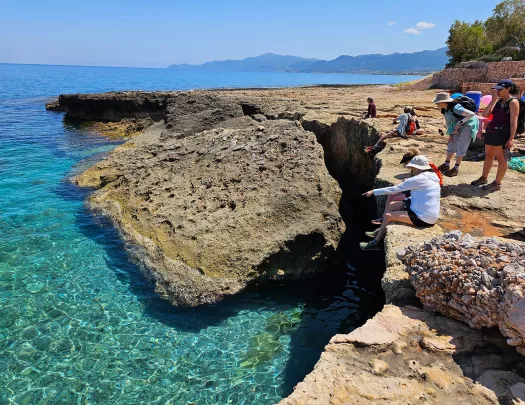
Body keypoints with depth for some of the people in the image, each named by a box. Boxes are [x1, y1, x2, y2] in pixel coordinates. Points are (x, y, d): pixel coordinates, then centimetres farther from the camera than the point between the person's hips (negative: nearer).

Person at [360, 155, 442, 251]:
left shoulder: (418, 179, -19)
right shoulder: (432, 177, 9)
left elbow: (394, 189, -15)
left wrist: (374, 192, -9)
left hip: (423, 218, -10)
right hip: (428, 214, 10)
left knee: (388, 216, -7)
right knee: (392, 205, 13)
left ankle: (376, 243, 8)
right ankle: (381, 230, 22)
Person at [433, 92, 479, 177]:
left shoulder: (455, 108, -33)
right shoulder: (444, 109, -7)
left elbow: (472, 114, -34)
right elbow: (447, 121, 8)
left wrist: (460, 122, -32)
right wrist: (450, 134, 4)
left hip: (468, 125, -8)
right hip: (458, 126, 8)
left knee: (461, 146, -9)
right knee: (451, 144, 10)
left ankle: (456, 169, -4)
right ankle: (446, 165, 21)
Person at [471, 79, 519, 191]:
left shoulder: (513, 102, -8)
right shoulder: (498, 101, 13)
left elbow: (513, 122, -13)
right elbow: (485, 114, 6)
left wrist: (511, 138, -19)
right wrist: (493, 101, -3)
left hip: (503, 133, -7)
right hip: (491, 131, 8)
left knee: (501, 158, 1)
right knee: (488, 155, 16)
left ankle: (497, 183, 8)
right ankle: (484, 178, 30)